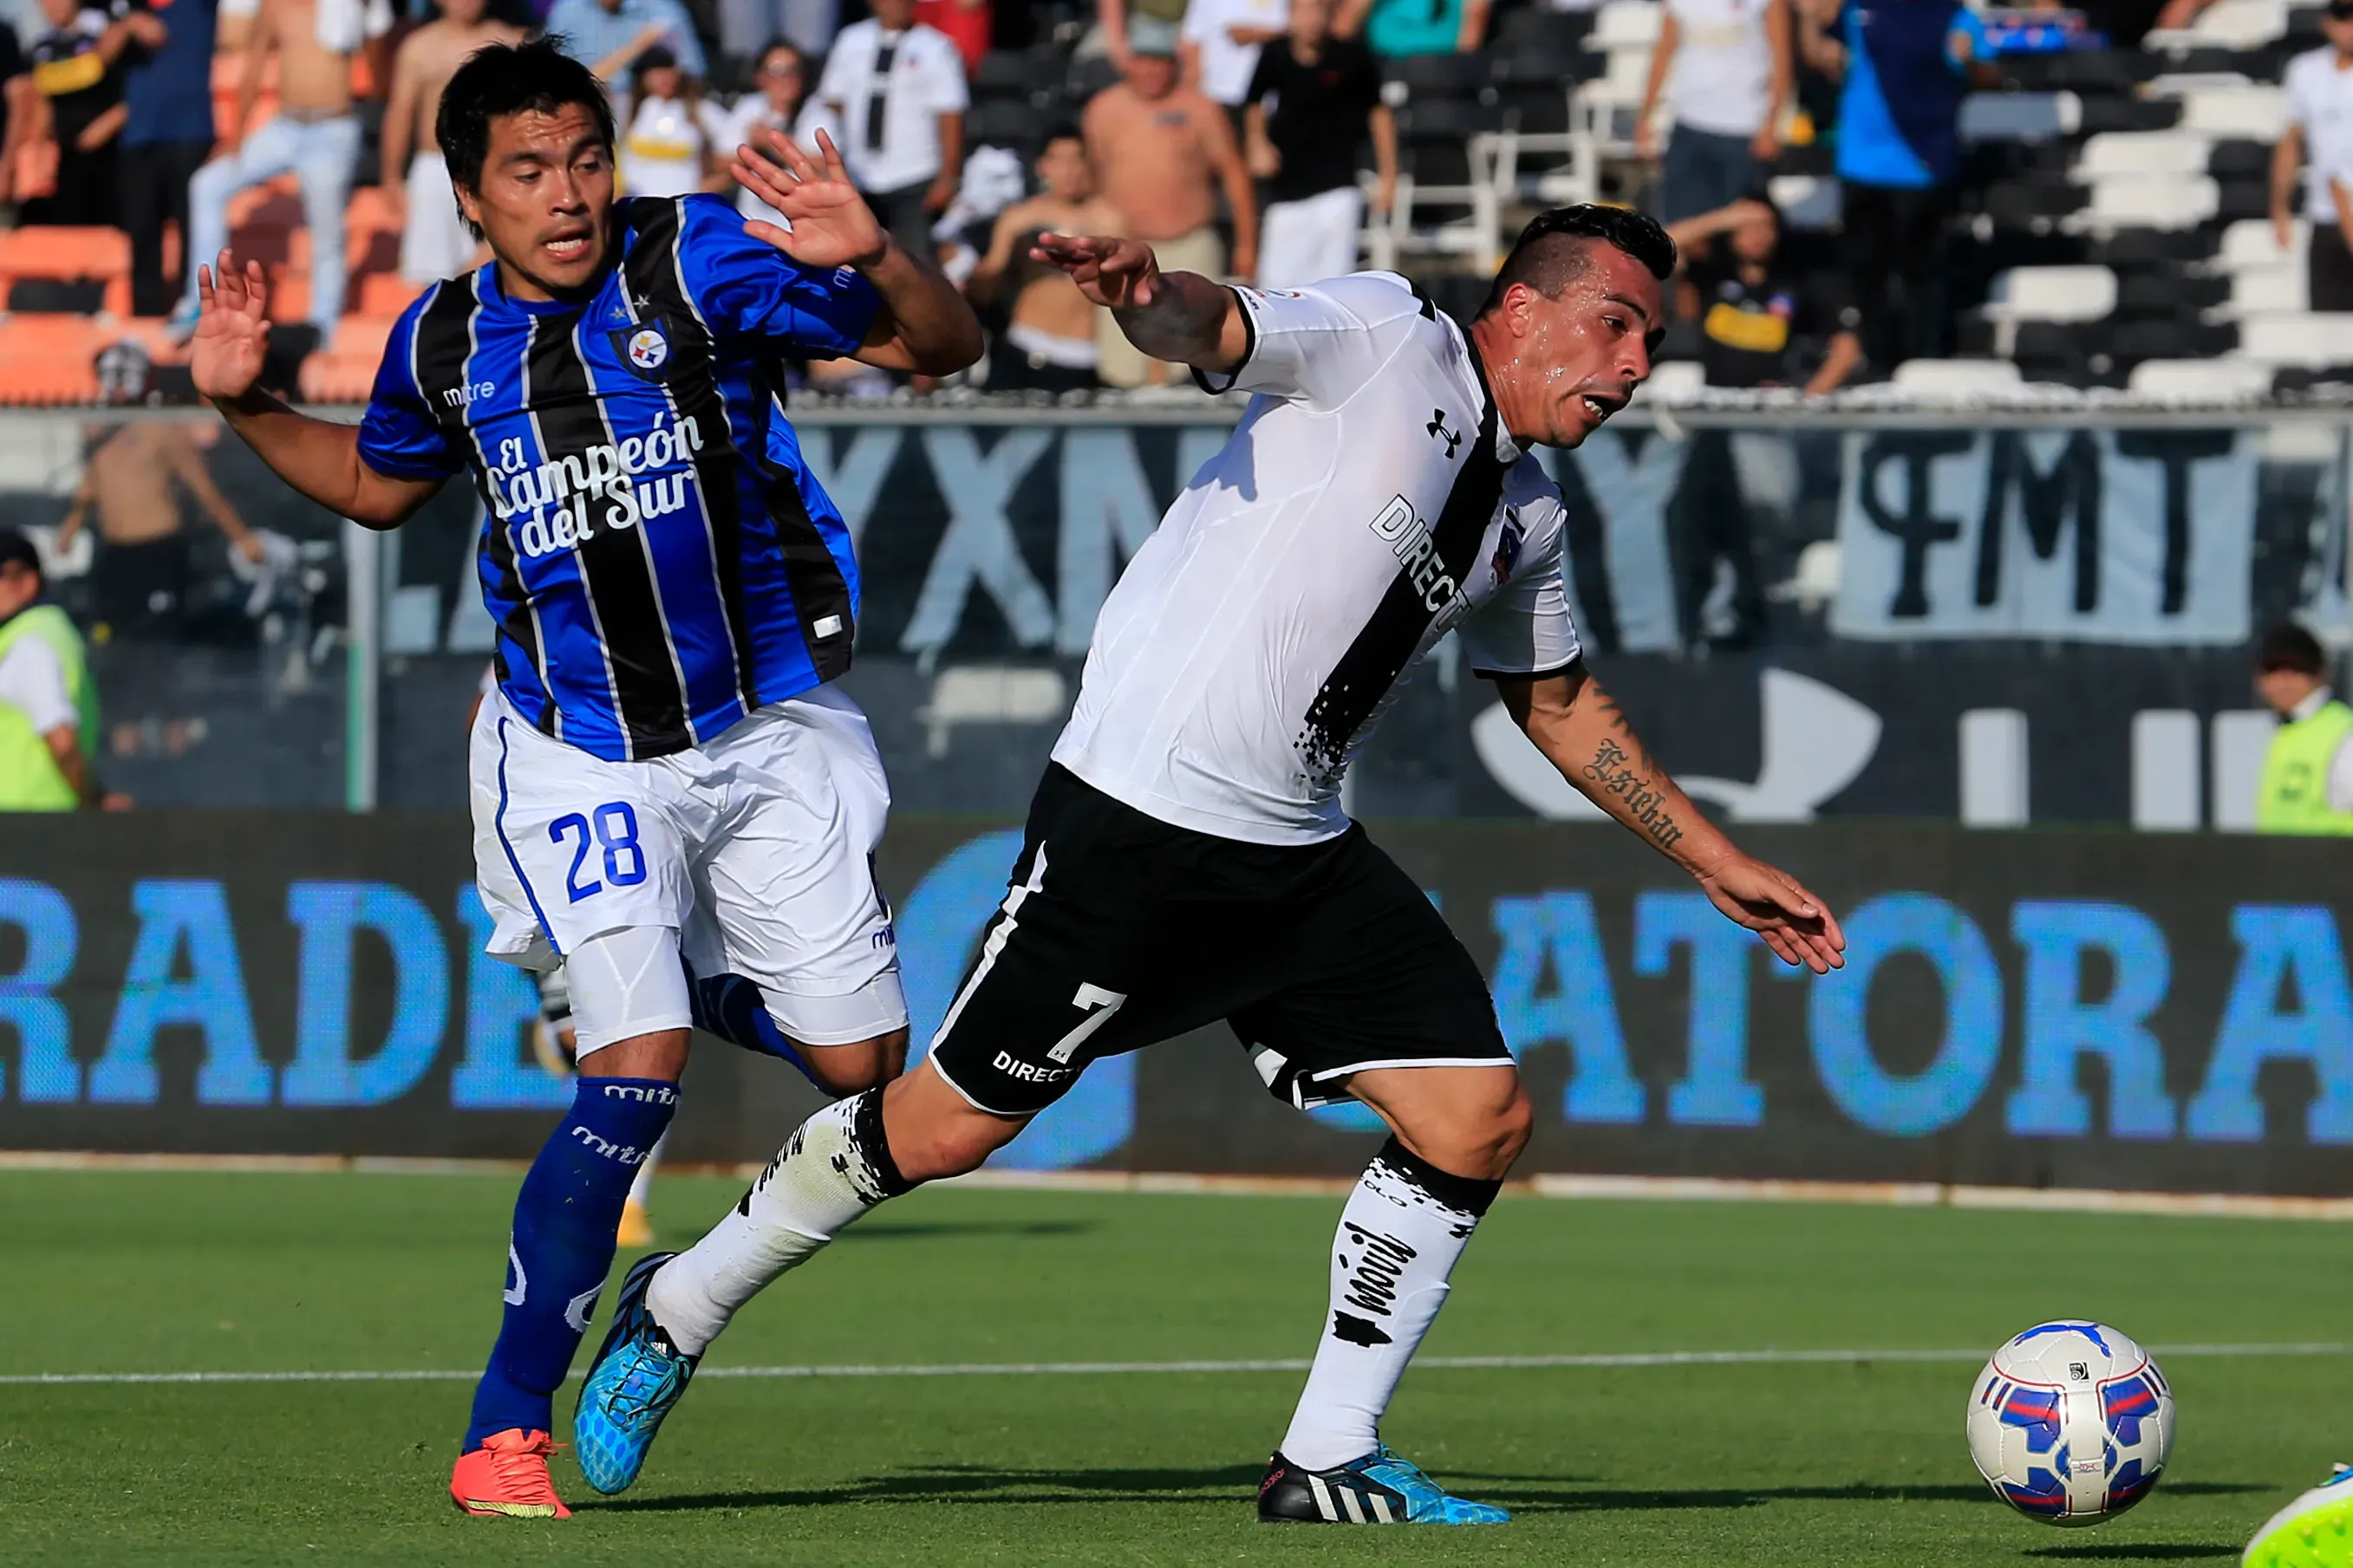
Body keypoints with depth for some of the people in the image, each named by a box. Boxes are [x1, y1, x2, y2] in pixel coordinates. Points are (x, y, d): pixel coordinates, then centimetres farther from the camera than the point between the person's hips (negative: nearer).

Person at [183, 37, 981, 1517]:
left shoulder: (700, 258, -12)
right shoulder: (444, 344, -1)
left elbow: (944, 348, -16)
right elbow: (380, 483, 22)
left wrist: (877, 259, -36)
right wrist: (248, 407, 7)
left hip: (769, 729, 1)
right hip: (582, 755, -1)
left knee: (862, 1064, 4)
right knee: (636, 1075, -18)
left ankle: (700, 982, 40)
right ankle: (504, 1438, -10)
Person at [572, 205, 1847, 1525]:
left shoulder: (1527, 517, 14)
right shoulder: (1386, 338, -9)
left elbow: (1560, 700, 30)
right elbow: (1213, 330, -27)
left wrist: (1714, 860, 29)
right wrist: (1149, 291, -51)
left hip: (1303, 859, 8)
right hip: (1140, 817, -8)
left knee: (1480, 1122, -4)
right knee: (947, 1129, -1)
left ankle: (1330, 1462, 8)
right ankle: (675, 1314, 20)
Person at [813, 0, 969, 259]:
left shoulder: (934, 48, -2)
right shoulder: (851, 41, 8)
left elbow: (950, 119, -5)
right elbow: (832, 104, 11)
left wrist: (946, 179, -11)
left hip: (914, 186, -3)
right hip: (859, 179, 3)